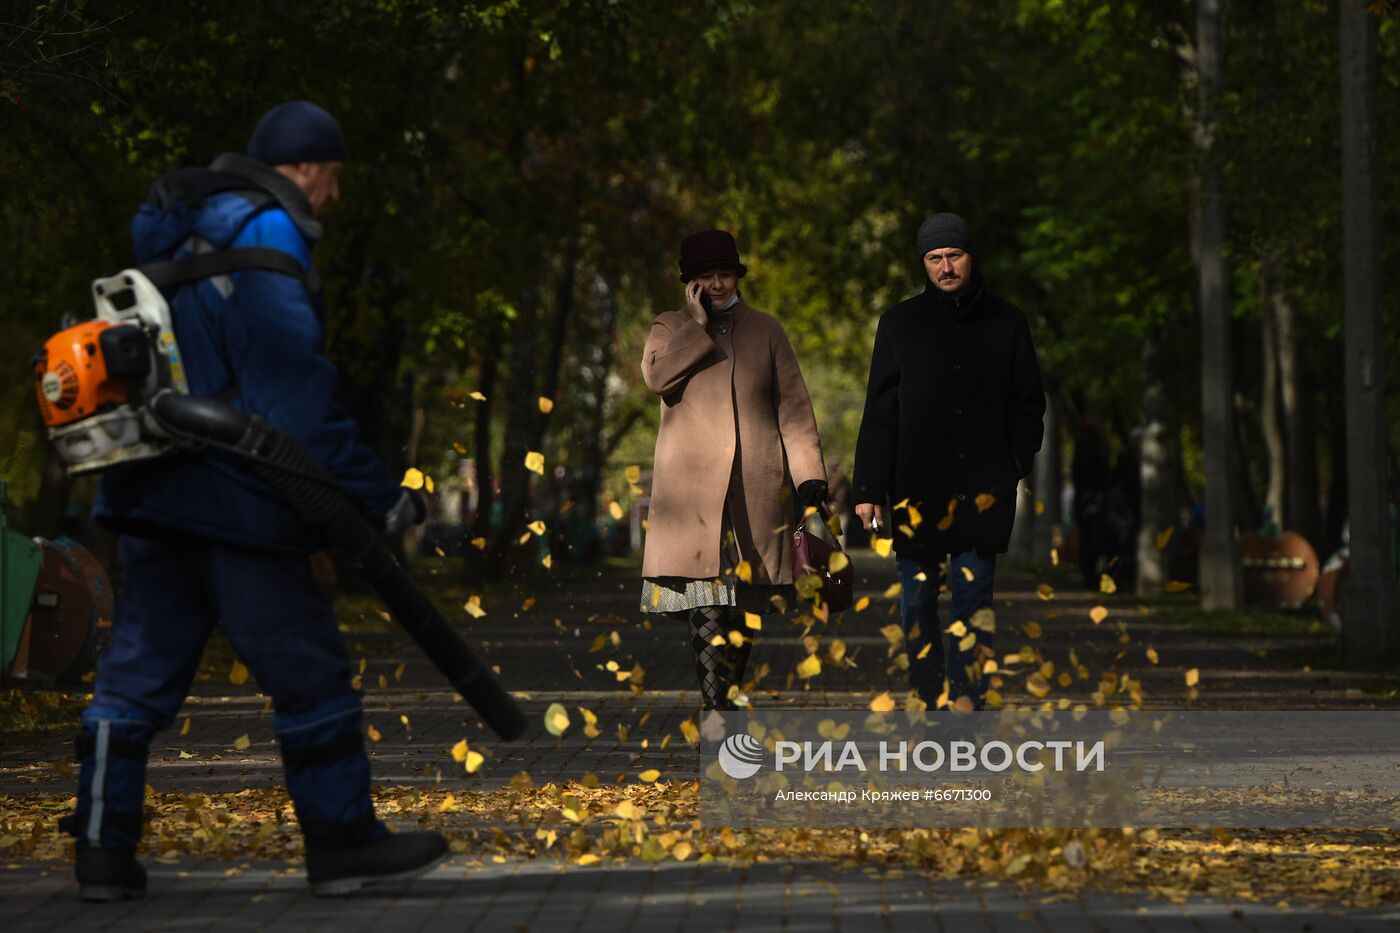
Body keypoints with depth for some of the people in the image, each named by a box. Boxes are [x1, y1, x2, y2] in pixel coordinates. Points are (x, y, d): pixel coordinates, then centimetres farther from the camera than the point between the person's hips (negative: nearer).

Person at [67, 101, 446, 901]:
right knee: (307, 669, 1)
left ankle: (105, 849, 8)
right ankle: (342, 841, 7)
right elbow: (297, 389, -16)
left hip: (154, 494, 9)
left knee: (140, 669, 9)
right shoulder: (265, 237, -10)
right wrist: (374, 493, -15)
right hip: (232, 497, -9)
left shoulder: (181, 237, 19)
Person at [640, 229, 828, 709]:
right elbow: (656, 375, -10)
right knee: (705, 601, -14)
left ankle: (729, 698, 12)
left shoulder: (766, 329, 15)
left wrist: (809, 473, 4)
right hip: (693, 486, -2)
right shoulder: (670, 328, 12)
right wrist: (699, 325, -7)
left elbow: (793, 405, 12)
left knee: (745, 600, 3)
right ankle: (716, 706, -17)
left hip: (756, 487, 2)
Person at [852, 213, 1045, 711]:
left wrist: (1017, 465, -3)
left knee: (973, 599, 0)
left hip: (981, 489, 0)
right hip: (916, 487, 0)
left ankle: (967, 701, 2)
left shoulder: (1006, 322, 6)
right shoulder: (900, 323, 6)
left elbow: (1028, 403, 11)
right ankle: (928, 701, 7)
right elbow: (879, 412, 4)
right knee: (917, 600, 1)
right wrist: (869, 489, -2)